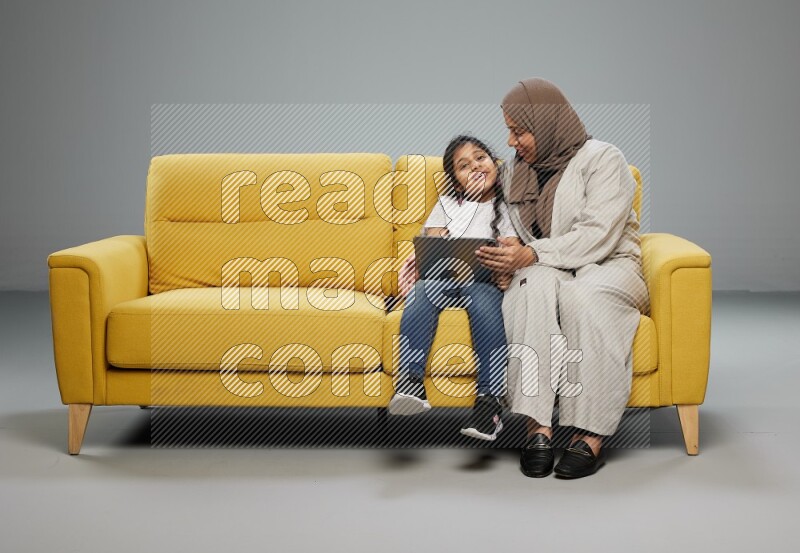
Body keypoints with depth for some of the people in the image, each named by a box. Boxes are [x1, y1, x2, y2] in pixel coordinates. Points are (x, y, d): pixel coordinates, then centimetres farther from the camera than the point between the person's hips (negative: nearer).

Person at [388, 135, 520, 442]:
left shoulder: (505, 208, 19)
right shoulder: (447, 205, 24)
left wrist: (507, 271, -18)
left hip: (485, 282, -2)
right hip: (444, 279, 2)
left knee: (483, 296, -37)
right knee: (423, 290, -33)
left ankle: (489, 398, -44)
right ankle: (411, 382, -46)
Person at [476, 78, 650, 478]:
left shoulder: (603, 160, -5)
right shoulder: (516, 172, 14)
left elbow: (597, 237, -18)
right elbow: (508, 240, 15)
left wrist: (532, 254, -29)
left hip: (606, 266, -3)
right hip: (543, 269, 3)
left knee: (580, 294, -39)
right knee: (534, 286, -35)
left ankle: (591, 437, -39)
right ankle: (538, 427, -42)